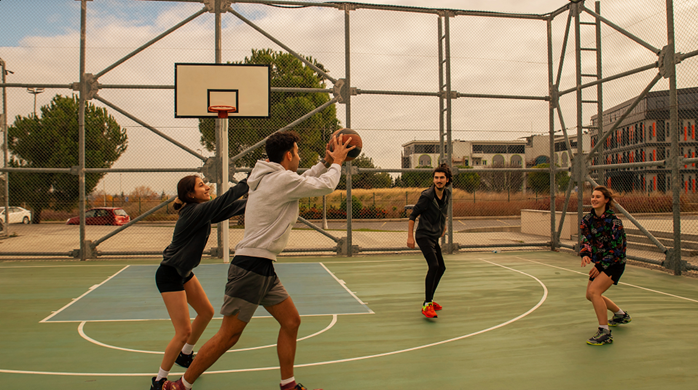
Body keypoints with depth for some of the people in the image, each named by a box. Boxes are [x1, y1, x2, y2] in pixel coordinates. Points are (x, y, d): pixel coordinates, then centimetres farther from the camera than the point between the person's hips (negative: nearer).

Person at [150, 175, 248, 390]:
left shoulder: (202, 211, 1)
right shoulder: (194, 212, -25)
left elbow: (230, 208, 4)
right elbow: (224, 201, -34)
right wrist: (249, 181, -33)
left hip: (184, 273, 10)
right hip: (169, 275, -10)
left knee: (206, 312, 20)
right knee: (184, 331, -9)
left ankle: (185, 355, 41)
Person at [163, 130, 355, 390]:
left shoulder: (269, 178, 14)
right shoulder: (282, 179, -14)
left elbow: (304, 182, 30)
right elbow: (325, 186, -6)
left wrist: (325, 162, 22)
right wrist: (336, 162, 11)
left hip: (264, 270, 10)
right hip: (251, 268, -10)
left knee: (291, 321, 13)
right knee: (228, 336, -2)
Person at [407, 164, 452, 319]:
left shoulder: (447, 194, 4)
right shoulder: (426, 196, -17)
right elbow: (413, 215, -12)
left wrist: (444, 225, 26)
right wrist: (410, 236, -15)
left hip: (434, 237, 9)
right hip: (424, 236, -9)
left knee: (441, 268, 15)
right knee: (434, 266, -23)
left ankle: (429, 300, 30)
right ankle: (427, 305, -19)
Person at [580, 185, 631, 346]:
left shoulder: (614, 221, -20)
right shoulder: (588, 219, -2)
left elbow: (616, 249, -19)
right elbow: (586, 239, -9)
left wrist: (601, 266, -20)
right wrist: (585, 254, -30)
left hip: (615, 263, -8)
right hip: (599, 263, 8)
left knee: (594, 291, -25)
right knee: (590, 295, 17)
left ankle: (604, 333, -17)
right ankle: (621, 315, 43)